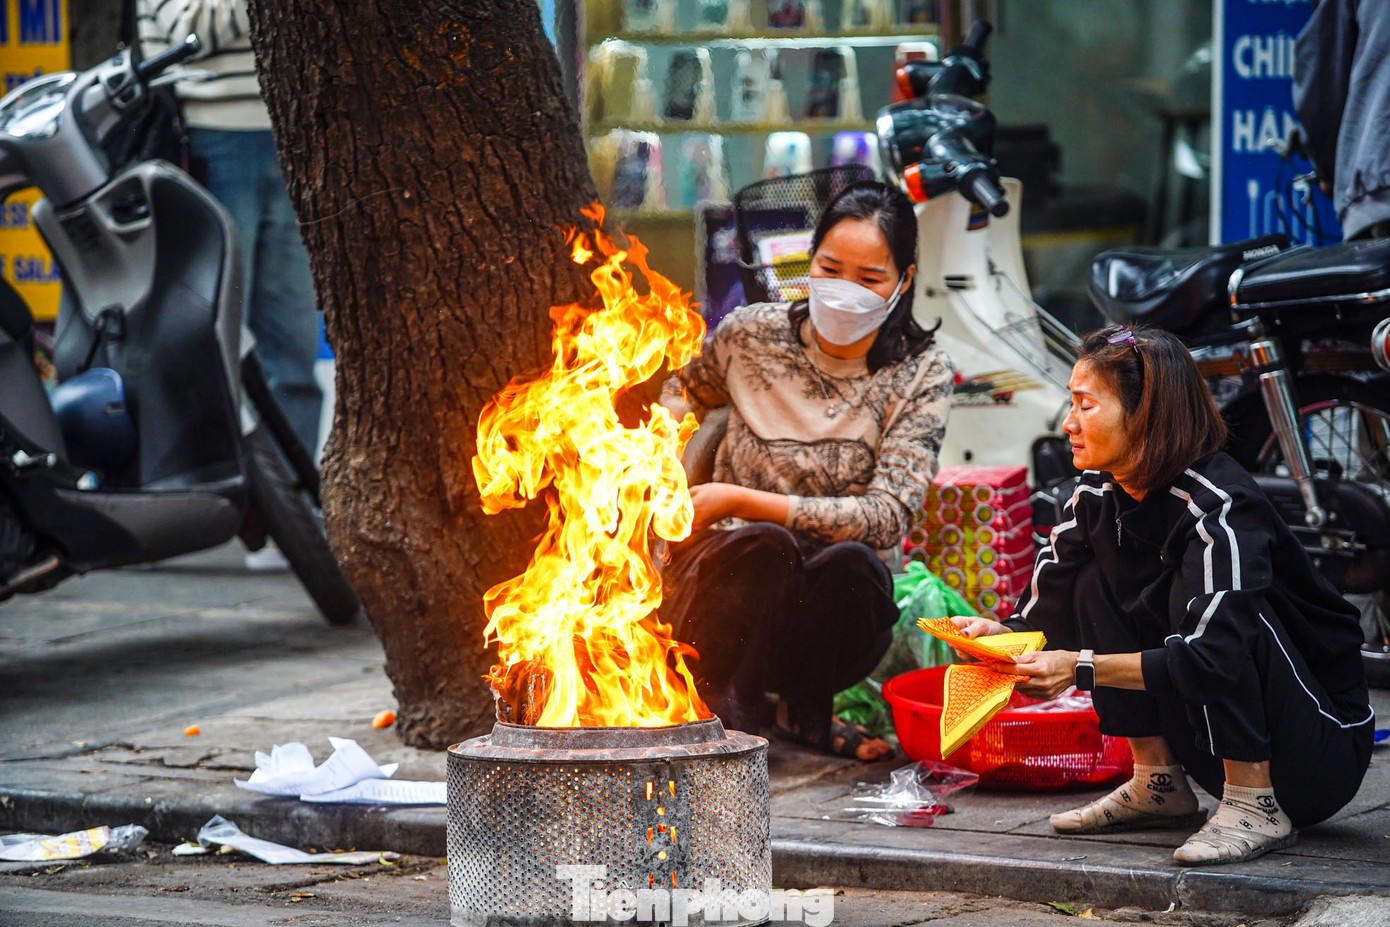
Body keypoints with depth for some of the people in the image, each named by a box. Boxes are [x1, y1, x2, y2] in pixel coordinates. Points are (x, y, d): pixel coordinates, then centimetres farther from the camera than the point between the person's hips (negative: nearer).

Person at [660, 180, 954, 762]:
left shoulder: (920, 375, -6)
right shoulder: (750, 335, -2)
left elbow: (886, 517, -17)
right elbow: (685, 393, 23)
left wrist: (739, 501, -20)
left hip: (827, 618, 0)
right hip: (723, 584, 0)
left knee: (851, 561, -35)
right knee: (765, 545, -34)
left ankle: (805, 710, -6)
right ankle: (724, 713, -15)